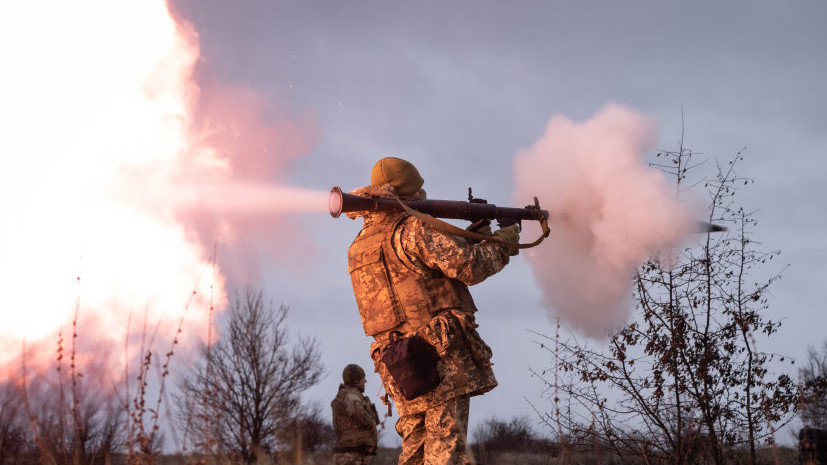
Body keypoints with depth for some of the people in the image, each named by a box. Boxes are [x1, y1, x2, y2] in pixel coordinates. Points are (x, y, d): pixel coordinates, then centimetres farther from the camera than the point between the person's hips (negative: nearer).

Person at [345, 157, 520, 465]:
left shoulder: (359, 246, 17)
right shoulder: (413, 229, -10)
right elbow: (467, 266, -15)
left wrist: (474, 238, 21)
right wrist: (501, 243, 4)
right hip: (439, 351, -8)